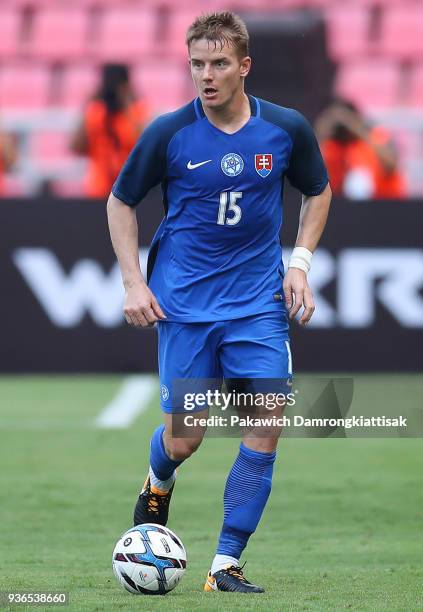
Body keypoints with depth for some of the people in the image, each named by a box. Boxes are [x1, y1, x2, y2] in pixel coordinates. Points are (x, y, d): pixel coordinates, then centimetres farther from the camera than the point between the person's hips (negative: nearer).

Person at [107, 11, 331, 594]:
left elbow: (318, 191, 15)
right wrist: (133, 283, -2)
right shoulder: (168, 134, -9)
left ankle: (226, 565, -2)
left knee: (267, 425, -10)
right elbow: (120, 203, 5)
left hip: (259, 302, 2)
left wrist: (299, 262, 3)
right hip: (183, 302, -2)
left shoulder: (287, 129, -4)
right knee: (184, 438, -2)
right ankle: (157, 487, 37)